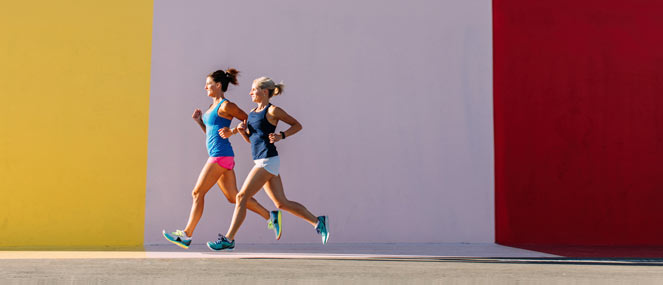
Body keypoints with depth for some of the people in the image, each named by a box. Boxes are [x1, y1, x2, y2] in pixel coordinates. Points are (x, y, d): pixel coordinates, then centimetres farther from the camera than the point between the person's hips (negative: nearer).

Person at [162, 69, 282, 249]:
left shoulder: (226, 106, -9)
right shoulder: (213, 106, 19)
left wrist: (232, 131, -15)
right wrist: (199, 121, 12)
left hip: (221, 155, -10)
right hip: (217, 156, 10)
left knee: (198, 193, -6)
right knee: (233, 197, 8)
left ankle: (186, 235, -1)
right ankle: (271, 216, 9)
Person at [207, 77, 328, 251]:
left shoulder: (273, 111, -6)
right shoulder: (253, 112, 17)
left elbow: (297, 125, 1)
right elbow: (250, 139, 22)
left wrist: (281, 136, -13)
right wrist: (241, 130, 3)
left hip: (268, 161, -9)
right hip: (261, 162, 9)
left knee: (242, 197, -8)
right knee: (281, 203, 8)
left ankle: (228, 239, -1)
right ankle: (318, 222, 14)